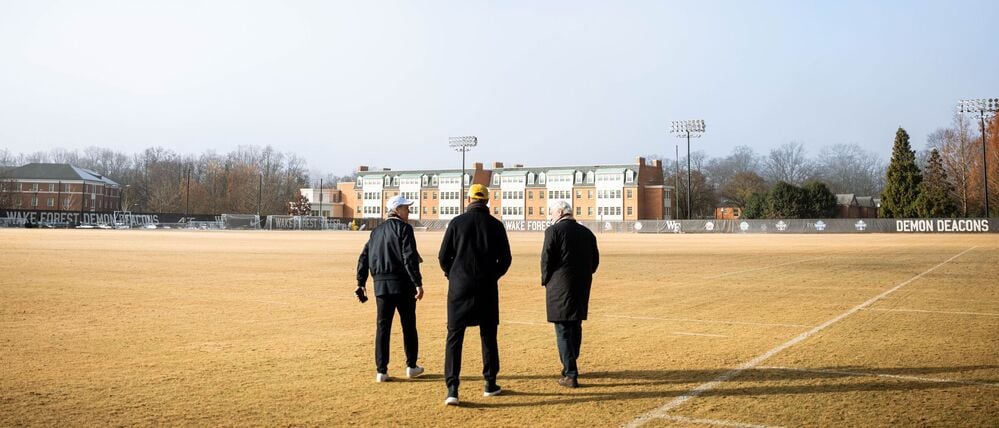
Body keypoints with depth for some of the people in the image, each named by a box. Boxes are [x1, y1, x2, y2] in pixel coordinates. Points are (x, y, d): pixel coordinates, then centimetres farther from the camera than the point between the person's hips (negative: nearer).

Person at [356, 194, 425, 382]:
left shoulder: (376, 231, 15)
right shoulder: (404, 228, -5)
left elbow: (363, 257, 13)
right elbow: (410, 258, -15)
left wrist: (361, 283, 15)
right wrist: (418, 283, -16)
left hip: (381, 284, 5)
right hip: (402, 283, -5)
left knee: (382, 326, 6)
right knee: (408, 325, 9)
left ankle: (381, 371, 5)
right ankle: (411, 366, 17)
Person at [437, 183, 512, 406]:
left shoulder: (457, 222, -2)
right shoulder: (496, 225, 1)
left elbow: (444, 256, 0)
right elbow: (505, 259, 3)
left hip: (459, 287, -1)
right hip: (487, 288, 1)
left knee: (454, 336, 0)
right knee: (488, 335, 14)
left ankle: (452, 388, -9)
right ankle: (490, 383, 21)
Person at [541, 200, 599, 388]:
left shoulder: (553, 231, -8)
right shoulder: (587, 232, 10)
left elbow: (547, 259, -10)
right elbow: (595, 261, 11)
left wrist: (546, 281, 4)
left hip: (560, 288, -6)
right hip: (582, 287, 6)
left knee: (563, 330, -3)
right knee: (575, 327, 18)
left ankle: (571, 375, -5)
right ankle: (570, 368, 31)